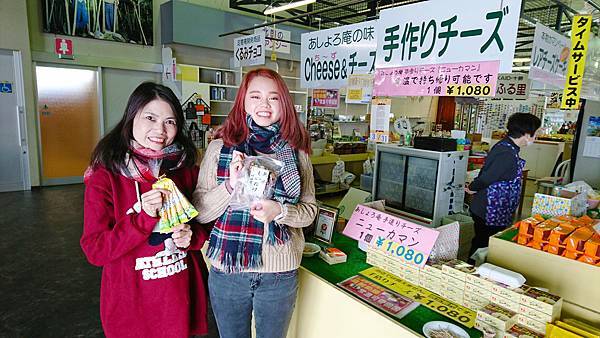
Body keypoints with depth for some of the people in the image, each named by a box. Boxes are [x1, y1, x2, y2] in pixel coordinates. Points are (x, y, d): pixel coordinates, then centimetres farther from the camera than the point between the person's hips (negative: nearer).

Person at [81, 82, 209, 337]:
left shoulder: (186, 168, -3)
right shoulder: (105, 176, -11)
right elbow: (94, 251, -12)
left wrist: (192, 236, -14)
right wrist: (144, 218, -25)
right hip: (131, 302, -2)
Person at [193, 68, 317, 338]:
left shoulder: (295, 151, -3)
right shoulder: (220, 147, -5)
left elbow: (309, 210, 0)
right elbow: (199, 212, -5)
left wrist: (280, 211, -19)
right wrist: (230, 186, -22)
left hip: (280, 273, 1)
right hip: (227, 271, 0)